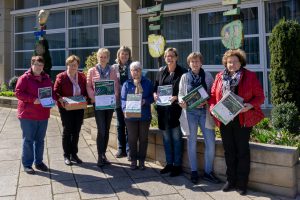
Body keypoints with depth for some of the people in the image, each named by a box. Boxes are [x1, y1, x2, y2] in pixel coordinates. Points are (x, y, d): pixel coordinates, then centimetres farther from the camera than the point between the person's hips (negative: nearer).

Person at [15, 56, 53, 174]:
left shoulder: (46, 78, 11)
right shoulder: (24, 78, -6)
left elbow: (51, 92, 20)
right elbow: (18, 93, -12)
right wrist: (32, 99, -22)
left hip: (43, 114, 5)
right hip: (28, 115, -5)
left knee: (40, 140, 13)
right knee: (28, 140, 1)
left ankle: (39, 162, 24)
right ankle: (27, 164, 9)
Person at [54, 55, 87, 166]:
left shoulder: (82, 76, 5)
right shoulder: (61, 77, -6)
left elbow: (86, 90, 11)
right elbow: (55, 92, -7)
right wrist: (60, 99, -23)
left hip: (79, 108, 4)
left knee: (76, 131, 10)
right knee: (67, 131, 4)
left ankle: (74, 154, 23)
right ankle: (66, 155, 16)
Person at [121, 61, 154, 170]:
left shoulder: (147, 83, 4)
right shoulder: (127, 84, 3)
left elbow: (152, 97, 3)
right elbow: (123, 99, -4)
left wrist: (145, 101, -17)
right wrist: (125, 109, -21)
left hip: (145, 115, 1)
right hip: (131, 116, 0)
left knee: (143, 138, 8)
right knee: (132, 139, 6)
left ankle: (142, 160, 20)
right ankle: (133, 160, 19)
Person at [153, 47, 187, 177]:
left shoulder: (182, 72, -4)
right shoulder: (161, 71, 12)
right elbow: (155, 87, 16)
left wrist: (176, 97, -21)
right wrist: (155, 94, -4)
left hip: (175, 109, -5)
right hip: (163, 109, 5)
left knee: (176, 138, 0)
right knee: (166, 138, 12)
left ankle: (177, 165, 11)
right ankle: (169, 163, 24)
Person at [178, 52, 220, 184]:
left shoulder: (208, 76, 7)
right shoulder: (185, 77, 8)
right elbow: (180, 93, 7)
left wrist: (207, 101, -14)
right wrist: (182, 101, -14)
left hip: (205, 111, 0)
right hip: (190, 111, 0)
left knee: (210, 141, -5)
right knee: (192, 141, 7)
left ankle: (208, 172, 9)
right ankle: (194, 172, 19)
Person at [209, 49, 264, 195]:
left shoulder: (250, 76, -2)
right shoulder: (219, 77, 9)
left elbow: (260, 96, -3)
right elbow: (213, 95, 11)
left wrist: (250, 105, -21)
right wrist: (213, 108, -7)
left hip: (243, 120, -3)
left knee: (242, 151, 4)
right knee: (229, 151, 12)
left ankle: (242, 183, 16)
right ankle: (231, 180, 26)